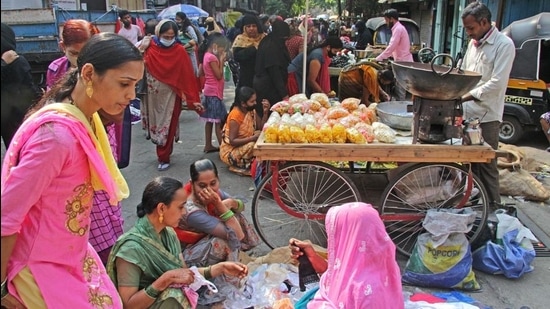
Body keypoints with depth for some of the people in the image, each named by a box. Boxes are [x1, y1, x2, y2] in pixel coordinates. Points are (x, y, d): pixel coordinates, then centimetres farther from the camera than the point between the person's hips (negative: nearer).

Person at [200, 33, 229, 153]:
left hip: (209, 91, 10)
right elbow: (219, 75, -17)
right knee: (219, 120, -8)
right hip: (214, 92, -10)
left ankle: (208, 145, 18)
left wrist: (220, 60, 7)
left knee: (210, 120, 12)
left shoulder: (207, 55, 12)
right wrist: (222, 61, -10)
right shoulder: (212, 57, -16)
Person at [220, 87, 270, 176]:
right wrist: (252, 138, -34)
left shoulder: (251, 110, -2)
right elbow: (232, 141, -28)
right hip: (230, 151, -8)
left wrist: (265, 112, -18)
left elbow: (261, 128, -7)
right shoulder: (235, 115, -25)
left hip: (245, 145, 8)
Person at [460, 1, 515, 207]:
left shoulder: (504, 45, -11)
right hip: (468, 113, 7)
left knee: (487, 165, 0)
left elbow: (497, 84, -18)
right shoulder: (473, 43, 12)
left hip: (487, 115, -7)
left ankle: (493, 207, 12)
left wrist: (465, 96, -21)